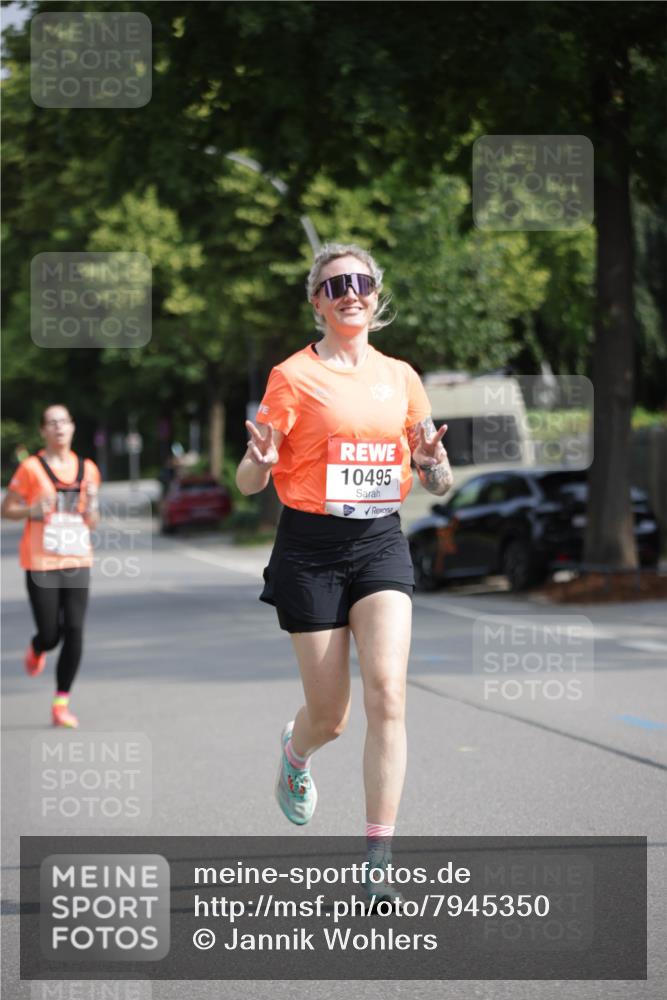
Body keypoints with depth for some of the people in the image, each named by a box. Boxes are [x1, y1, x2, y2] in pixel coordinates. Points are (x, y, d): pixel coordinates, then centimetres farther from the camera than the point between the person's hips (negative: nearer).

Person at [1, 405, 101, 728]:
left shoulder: (88, 469, 9)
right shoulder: (31, 467, -3)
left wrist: (91, 510, -4)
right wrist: (32, 511, -16)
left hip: (77, 561, 3)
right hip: (41, 564, -3)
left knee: (74, 632, -7)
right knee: (50, 635, -3)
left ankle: (61, 703, 2)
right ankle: (36, 651, 35)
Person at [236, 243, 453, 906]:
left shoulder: (401, 377, 9)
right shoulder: (293, 376, -2)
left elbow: (438, 482, 14)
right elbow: (249, 483, -1)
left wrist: (433, 460, -9)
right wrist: (260, 460, -24)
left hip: (381, 541, 2)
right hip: (311, 547, -2)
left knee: (387, 692, -16)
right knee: (330, 714, 3)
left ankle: (378, 861, -13)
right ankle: (295, 751, 42)